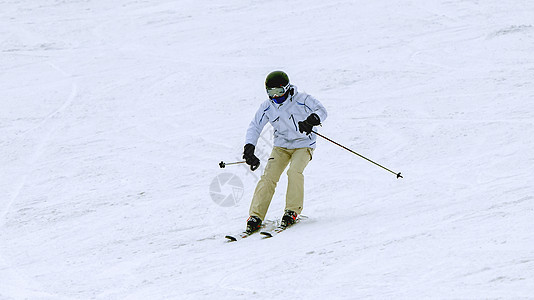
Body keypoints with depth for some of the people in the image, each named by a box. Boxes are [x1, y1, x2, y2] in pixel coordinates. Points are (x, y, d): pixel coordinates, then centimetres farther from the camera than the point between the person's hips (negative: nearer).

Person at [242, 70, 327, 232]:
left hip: (303, 145, -3)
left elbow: (321, 110, -19)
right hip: (281, 146, 3)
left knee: (294, 172, -29)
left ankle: (292, 211, -16)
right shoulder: (267, 107, -4)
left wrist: (311, 120, -42)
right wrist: (249, 149, -11)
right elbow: (254, 127, 3)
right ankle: (256, 216, -14)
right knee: (269, 176, -15)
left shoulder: (301, 100, -15)